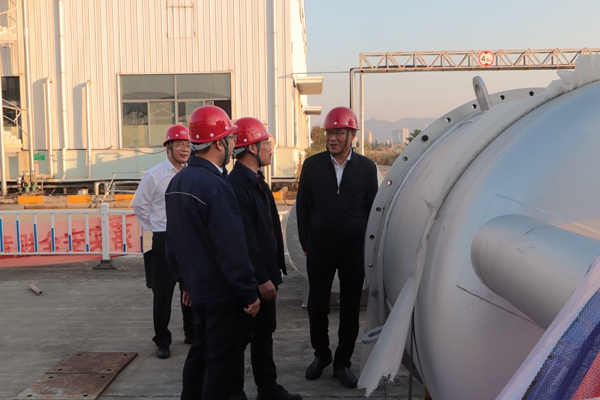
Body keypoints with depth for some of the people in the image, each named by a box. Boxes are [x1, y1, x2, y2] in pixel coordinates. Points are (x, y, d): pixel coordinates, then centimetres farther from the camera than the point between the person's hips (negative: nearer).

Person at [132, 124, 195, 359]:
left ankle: (192, 333, 29)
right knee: (162, 291, 3)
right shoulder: (154, 175, -6)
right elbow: (139, 205, 4)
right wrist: (154, 228, 3)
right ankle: (162, 341, 16)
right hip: (164, 240, -3)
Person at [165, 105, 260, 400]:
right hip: (222, 293, -9)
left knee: (200, 349, 22)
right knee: (221, 359, 5)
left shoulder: (177, 182, 5)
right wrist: (249, 293, -14)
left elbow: (173, 240, 12)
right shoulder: (215, 186, -24)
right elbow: (232, 248, -24)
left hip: (197, 288, 9)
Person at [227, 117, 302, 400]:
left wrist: (272, 271, 14)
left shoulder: (257, 180, 12)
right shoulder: (237, 184, -20)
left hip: (264, 275, 10)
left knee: (264, 332, 19)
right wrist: (261, 279, -20)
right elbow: (245, 239, -23)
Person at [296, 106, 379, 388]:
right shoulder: (312, 165, 0)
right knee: (317, 306, 7)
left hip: (354, 249, 0)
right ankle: (321, 355, 30)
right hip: (319, 249, 0)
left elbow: (373, 209, 5)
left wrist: (368, 247, 2)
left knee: (350, 310, 8)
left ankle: (342, 363, 24)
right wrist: (305, 243, 4)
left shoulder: (366, 167, 0)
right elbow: (302, 205, 6)